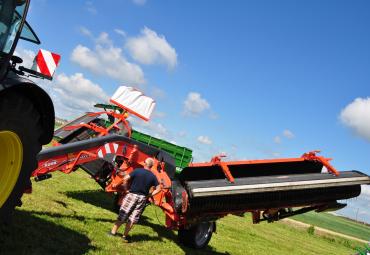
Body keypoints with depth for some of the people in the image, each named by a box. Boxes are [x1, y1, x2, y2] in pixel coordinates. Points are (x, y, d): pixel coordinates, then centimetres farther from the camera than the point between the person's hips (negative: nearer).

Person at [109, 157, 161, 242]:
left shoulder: (137, 171, -7)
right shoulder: (153, 176, 1)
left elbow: (125, 179, -14)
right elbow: (158, 189, -1)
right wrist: (149, 195, 3)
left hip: (132, 195, -2)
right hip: (142, 198, 2)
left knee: (123, 214, 9)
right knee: (133, 217, 10)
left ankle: (113, 231, 17)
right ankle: (125, 235, 13)